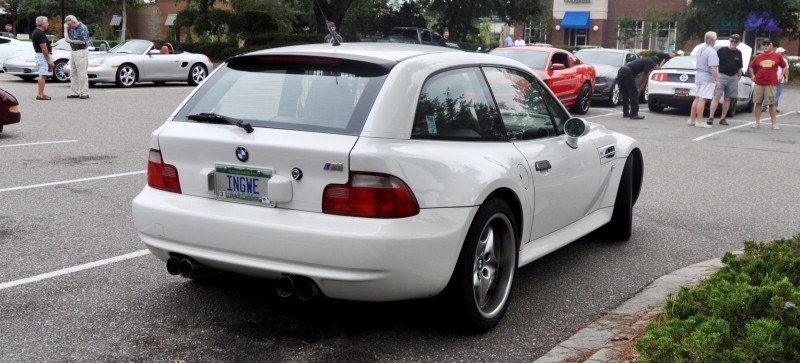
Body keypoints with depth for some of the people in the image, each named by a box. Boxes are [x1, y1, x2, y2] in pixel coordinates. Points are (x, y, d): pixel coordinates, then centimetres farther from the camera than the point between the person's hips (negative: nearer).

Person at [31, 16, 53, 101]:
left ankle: (41, 93, 19)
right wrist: (49, 60, -21)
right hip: (43, 56, -11)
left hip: (38, 55, 11)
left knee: (43, 75, 15)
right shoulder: (40, 34, -18)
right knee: (43, 75, -10)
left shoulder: (35, 32, 14)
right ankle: (40, 95, -12)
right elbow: (43, 48, -22)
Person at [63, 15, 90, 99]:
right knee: (73, 73, 9)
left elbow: (83, 41, -19)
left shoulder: (83, 28, -12)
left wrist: (71, 41, -8)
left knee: (82, 73, -9)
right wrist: (65, 28, 7)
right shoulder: (71, 28, 13)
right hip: (73, 52, 9)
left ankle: (84, 93, -6)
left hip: (81, 52, -9)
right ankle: (75, 93, 13)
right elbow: (66, 38, 10)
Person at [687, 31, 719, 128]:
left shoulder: (700, 50, 12)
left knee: (697, 98, 15)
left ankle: (692, 119, 19)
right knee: (702, 99, -7)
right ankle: (699, 121, -4)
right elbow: (712, 68, -24)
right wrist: (717, 80, -18)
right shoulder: (711, 52, -17)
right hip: (707, 78, -9)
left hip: (698, 76, 9)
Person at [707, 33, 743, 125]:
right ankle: (711, 117, -17)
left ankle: (723, 118, 12)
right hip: (721, 76, -5)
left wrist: (739, 77, 14)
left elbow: (739, 67, 19)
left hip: (733, 78, 5)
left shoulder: (738, 53, 12)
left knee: (728, 98, 6)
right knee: (716, 96, -13)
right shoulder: (722, 50, -1)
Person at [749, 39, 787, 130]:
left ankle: (774, 123, 7)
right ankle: (757, 122, 12)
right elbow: (751, 67, 20)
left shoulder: (778, 56, 3)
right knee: (758, 103, 5)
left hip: (771, 84, -2)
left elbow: (784, 67, 12)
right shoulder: (758, 57, 7)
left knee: (771, 104, 0)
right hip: (759, 84, 2)